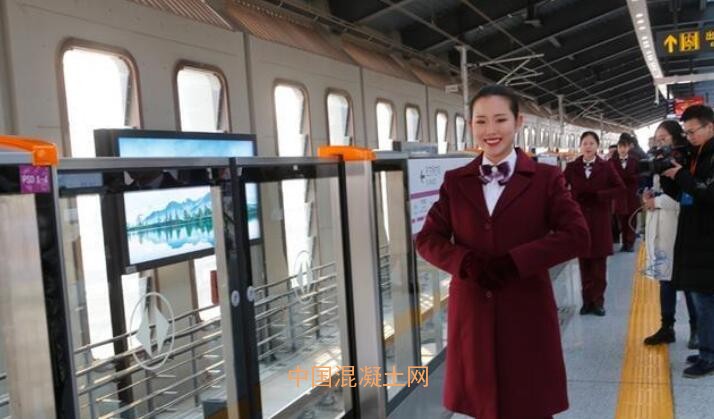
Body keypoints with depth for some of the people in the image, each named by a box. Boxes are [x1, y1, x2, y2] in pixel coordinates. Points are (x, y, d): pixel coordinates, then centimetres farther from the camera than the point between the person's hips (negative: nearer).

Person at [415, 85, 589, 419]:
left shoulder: (546, 178, 0)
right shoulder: (455, 181, 6)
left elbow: (577, 236, -8)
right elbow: (427, 239, 4)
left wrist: (513, 262, -18)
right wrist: (467, 262, -15)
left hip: (527, 313, -2)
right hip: (472, 313, 2)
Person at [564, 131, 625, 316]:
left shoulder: (606, 167, 1)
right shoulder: (572, 167, 3)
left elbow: (620, 188, -1)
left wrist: (599, 195, -13)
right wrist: (573, 197, -12)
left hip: (600, 219, -1)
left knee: (599, 261, 2)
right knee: (584, 261, 5)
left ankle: (598, 300, 10)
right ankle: (587, 300, 13)